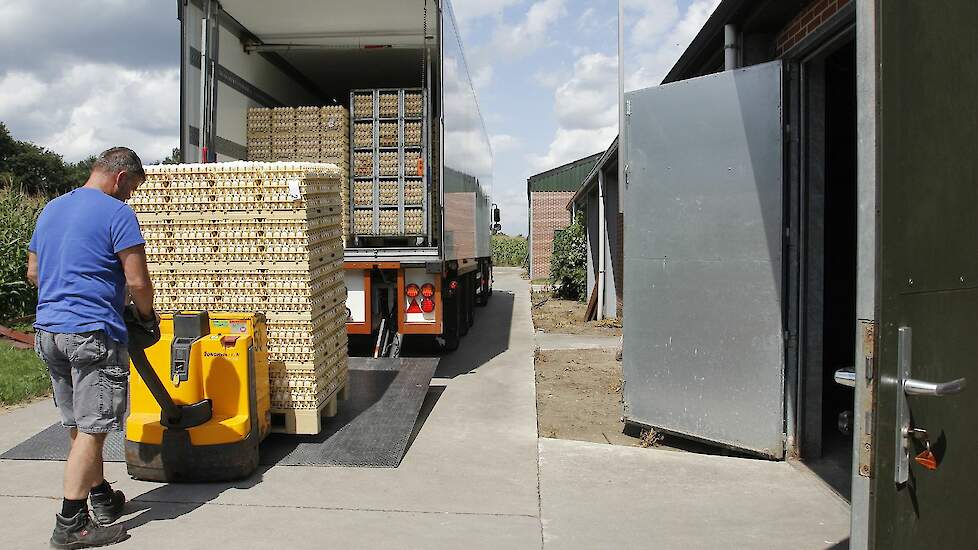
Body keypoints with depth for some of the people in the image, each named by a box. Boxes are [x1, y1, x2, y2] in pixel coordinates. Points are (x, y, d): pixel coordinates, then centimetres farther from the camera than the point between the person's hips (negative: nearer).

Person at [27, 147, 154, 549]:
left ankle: (101, 499, 28)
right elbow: (137, 281, -14)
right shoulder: (116, 213, -9)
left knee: (79, 426, 15)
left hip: (48, 330, 9)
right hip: (93, 334, -8)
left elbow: (33, 272, 23)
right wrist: (147, 314, 3)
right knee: (91, 429, -2)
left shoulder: (50, 209, 16)